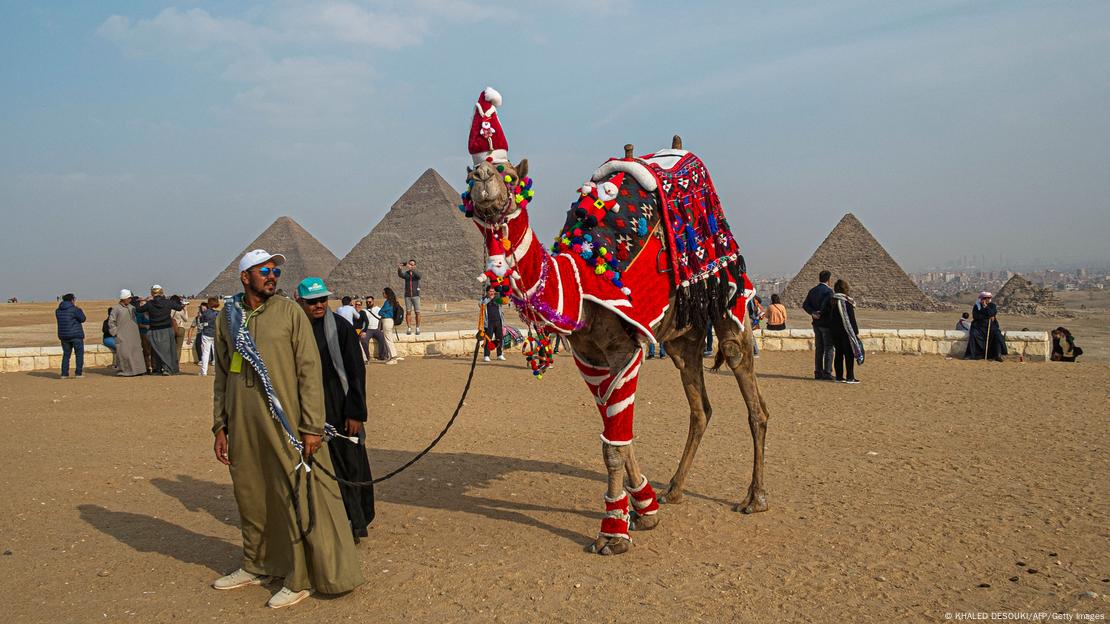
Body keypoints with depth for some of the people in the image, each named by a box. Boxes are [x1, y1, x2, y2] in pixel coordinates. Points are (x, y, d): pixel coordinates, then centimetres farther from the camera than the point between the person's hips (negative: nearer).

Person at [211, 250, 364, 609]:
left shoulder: (289, 312, -2)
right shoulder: (227, 317, 9)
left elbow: (310, 370, -5)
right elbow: (222, 376, 15)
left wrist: (311, 426, -10)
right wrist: (220, 426, 13)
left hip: (284, 423, -4)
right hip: (243, 427, 4)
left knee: (296, 498, -1)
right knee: (251, 497, 15)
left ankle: (299, 579, 11)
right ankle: (256, 567, 33)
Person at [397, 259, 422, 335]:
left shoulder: (417, 273, -2)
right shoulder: (406, 274, 3)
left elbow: (418, 276, -28)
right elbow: (400, 275, -21)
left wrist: (411, 269, -42)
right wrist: (399, 268, -43)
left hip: (416, 296, -1)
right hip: (407, 296, 1)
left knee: (417, 312, -2)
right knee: (408, 312, 1)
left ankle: (417, 329, 7)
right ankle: (409, 329, 5)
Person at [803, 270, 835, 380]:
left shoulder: (812, 290, 10)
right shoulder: (828, 291, -13)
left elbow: (805, 305, 3)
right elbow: (827, 305, -25)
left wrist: (813, 313, -8)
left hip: (816, 323, 7)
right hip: (826, 323, -7)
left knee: (818, 348, 12)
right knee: (828, 348, -1)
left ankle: (818, 372, 14)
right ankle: (827, 373, -2)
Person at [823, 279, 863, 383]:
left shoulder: (830, 301, 4)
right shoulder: (847, 302, -14)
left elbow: (824, 315, 8)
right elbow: (851, 319, -14)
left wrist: (830, 327, 18)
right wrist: (856, 332, -8)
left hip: (834, 332, 6)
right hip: (845, 332, -6)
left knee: (839, 353, 12)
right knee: (849, 354, 0)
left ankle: (839, 376, 13)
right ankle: (849, 377, 0)